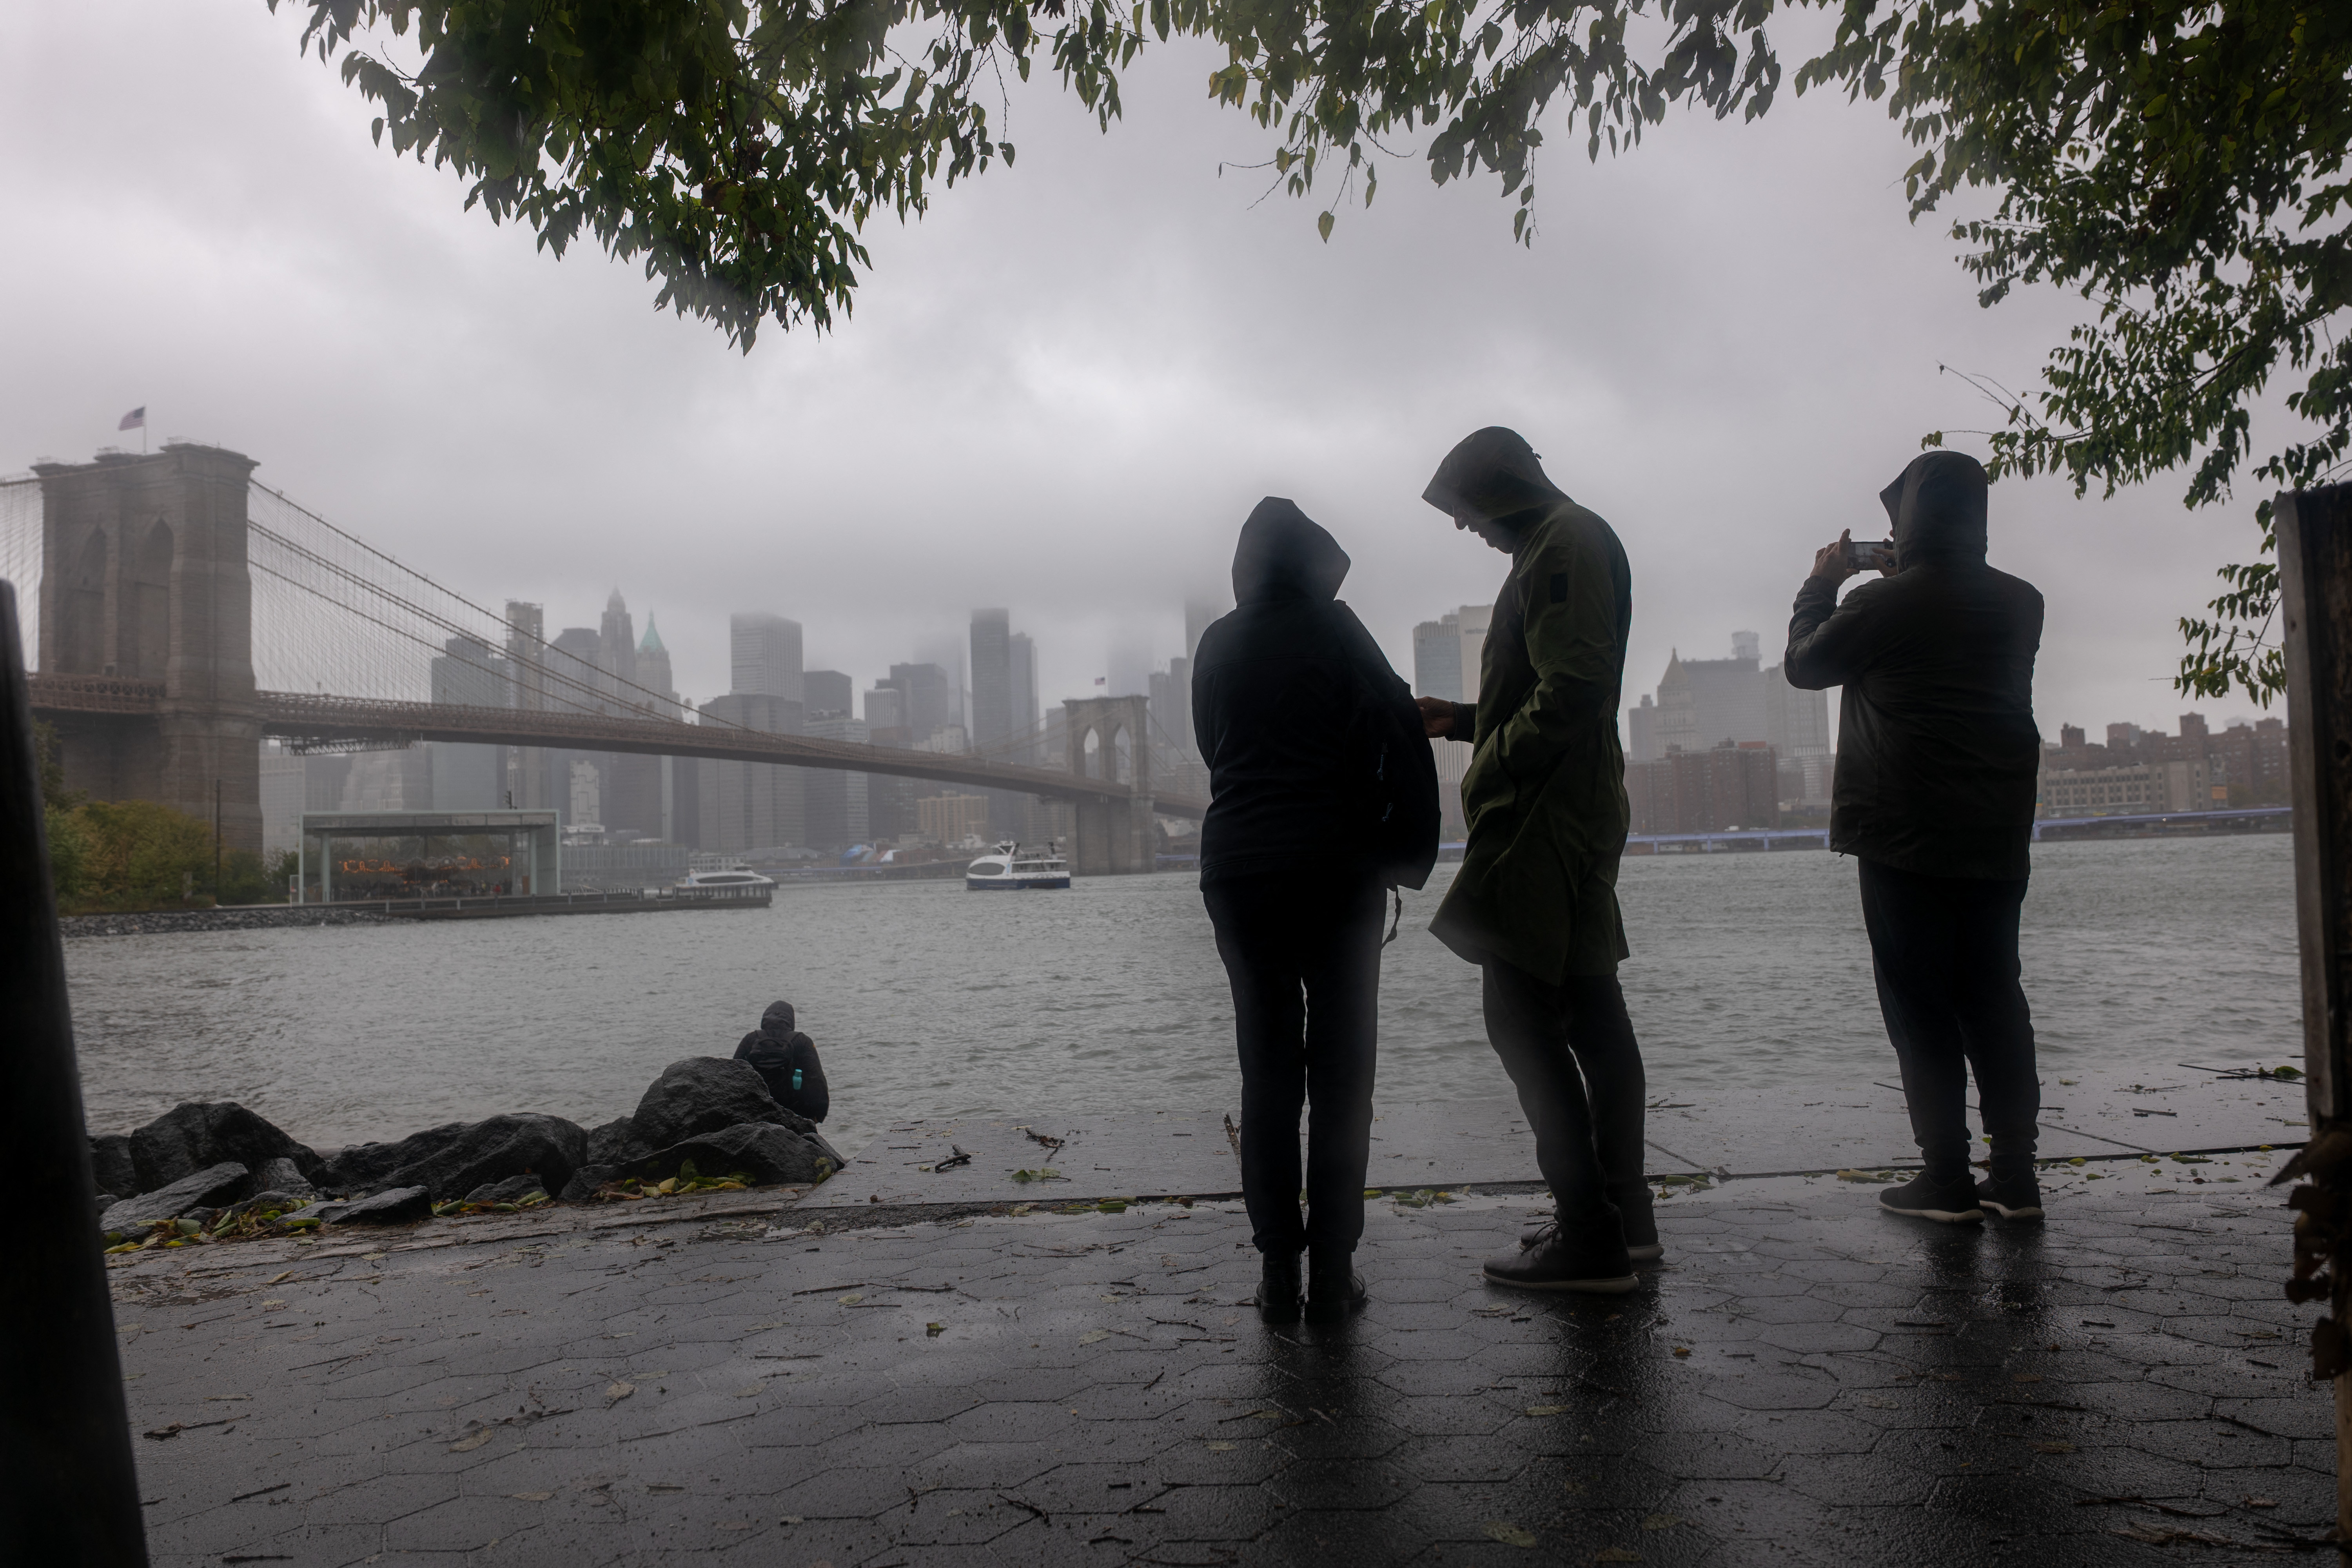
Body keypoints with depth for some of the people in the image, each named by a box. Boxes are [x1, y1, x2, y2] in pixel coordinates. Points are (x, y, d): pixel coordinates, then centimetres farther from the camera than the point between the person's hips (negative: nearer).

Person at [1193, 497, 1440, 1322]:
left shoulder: (1217, 644, 8)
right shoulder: (1332, 628, -3)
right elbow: (1400, 743, -7)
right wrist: (1406, 855, 1)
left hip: (1238, 870, 3)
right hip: (1336, 869, -3)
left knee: (1268, 1072, 8)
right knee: (1339, 1071, 5)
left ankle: (1278, 1273, 7)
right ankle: (1333, 1272, 6)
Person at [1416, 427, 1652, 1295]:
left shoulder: (1566, 544, -10)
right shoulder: (1566, 544, 23)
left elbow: (1574, 688, -22)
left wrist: (1490, 769, -17)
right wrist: (1466, 720, 20)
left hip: (1545, 821, -11)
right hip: (1579, 816, 11)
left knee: (1521, 1016, -11)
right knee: (1589, 1011, 13)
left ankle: (1589, 1239, -8)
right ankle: (1622, 1214, 21)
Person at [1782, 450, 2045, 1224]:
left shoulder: (1881, 604, -11)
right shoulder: (2020, 603, 6)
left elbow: (1804, 664, 4)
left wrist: (1822, 583, 17)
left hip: (1905, 841, -5)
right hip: (1998, 840, 5)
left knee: (1920, 1008, 2)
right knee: (1994, 998, 11)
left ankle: (1947, 1180, 3)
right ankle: (2016, 1176, 12)